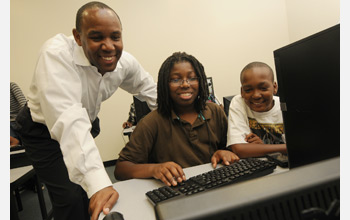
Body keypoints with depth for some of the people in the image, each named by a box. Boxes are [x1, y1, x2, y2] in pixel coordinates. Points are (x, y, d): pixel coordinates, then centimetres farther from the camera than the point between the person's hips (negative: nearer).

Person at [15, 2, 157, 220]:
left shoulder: (126, 62, -16)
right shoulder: (57, 53, -34)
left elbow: (149, 88, 5)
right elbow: (68, 120, -45)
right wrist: (98, 183, -53)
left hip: (87, 124, 5)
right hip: (45, 130, -5)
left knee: (89, 188, 10)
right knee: (72, 197, -13)